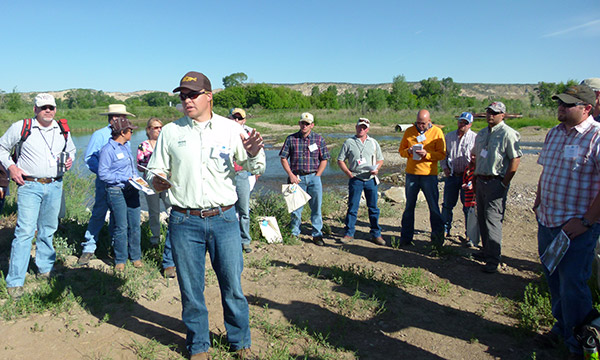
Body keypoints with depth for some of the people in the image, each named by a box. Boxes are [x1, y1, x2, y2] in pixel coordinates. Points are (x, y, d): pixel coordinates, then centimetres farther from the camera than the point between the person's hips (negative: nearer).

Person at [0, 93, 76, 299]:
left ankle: (45, 269, 28)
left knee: (48, 230, 13)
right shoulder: (20, 127, -1)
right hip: (29, 186, -4)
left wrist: (69, 160, 5)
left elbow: (71, 150, 26)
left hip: (54, 186, 4)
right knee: (25, 231, -9)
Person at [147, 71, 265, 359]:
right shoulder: (170, 132, 7)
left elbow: (255, 169, 7)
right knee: (191, 289, 10)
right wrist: (157, 182, -13)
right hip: (184, 222, 1)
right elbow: (156, 172, 11)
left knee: (233, 286, 7)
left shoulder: (230, 129, 5)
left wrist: (253, 154, -16)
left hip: (224, 219, 0)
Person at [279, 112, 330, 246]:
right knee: (296, 207, 6)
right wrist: (291, 175, -4)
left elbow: (324, 159, 7)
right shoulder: (291, 139, 3)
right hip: (297, 177, 0)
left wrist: (317, 175, -1)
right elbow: (283, 158, 5)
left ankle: (317, 234, 13)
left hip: (314, 177, 0)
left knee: (316, 207, 2)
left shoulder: (319, 139, 5)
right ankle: (294, 233, 19)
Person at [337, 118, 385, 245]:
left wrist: (376, 169, -4)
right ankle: (349, 233, 10)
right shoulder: (349, 142, 4)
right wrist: (348, 173, -7)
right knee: (352, 207, -1)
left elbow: (380, 159, 17)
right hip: (355, 179, -2)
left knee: (373, 208, 6)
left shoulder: (373, 142, 12)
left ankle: (376, 234, 15)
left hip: (371, 179, 2)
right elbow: (340, 160, 5)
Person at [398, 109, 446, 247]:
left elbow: (442, 154, -2)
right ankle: (406, 237, 18)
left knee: (434, 207, 2)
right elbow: (401, 150, 11)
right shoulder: (409, 131, 7)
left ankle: (437, 236, 16)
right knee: (409, 206, 8)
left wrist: (427, 154, -18)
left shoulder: (437, 132, 0)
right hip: (411, 173, 2)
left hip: (429, 174, -2)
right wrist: (408, 152, -11)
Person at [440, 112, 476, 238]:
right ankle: (445, 229, 22)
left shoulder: (475, 138, -2)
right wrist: (444, 167, 3)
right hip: (451, 175, 3)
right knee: (447, 204, 8)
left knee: (468, 206, 3)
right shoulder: (449, 136, 10)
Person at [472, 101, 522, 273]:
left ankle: (493, 260, -3)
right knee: (482, 219, 14)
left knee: (493, 219, -9)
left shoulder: (508, 133, -10)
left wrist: (504, 184, -15)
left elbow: (515, 159, -14)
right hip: (480, 181, 8)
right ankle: (487, 251, 28)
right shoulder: (481, 133, 15)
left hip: (496, 182, -8)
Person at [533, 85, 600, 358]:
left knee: (572, 287, 1)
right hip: (546, 222, 7)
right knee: (554, 281, 18)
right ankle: (561, 326, 37)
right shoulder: (554, 133, 10)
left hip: (575, 228, -7)